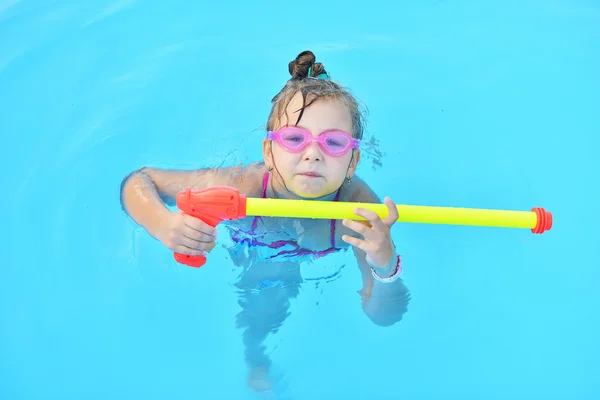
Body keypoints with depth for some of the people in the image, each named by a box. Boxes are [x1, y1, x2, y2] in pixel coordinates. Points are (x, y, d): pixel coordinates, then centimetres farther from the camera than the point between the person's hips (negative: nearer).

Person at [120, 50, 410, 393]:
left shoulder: (360, 207, -39)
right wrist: (163, 224, -49)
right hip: (253, 265, 0)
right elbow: (138, 181, -26)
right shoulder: (237, 188, -41)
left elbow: (384, 316, -31)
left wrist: (387, 266, -54)